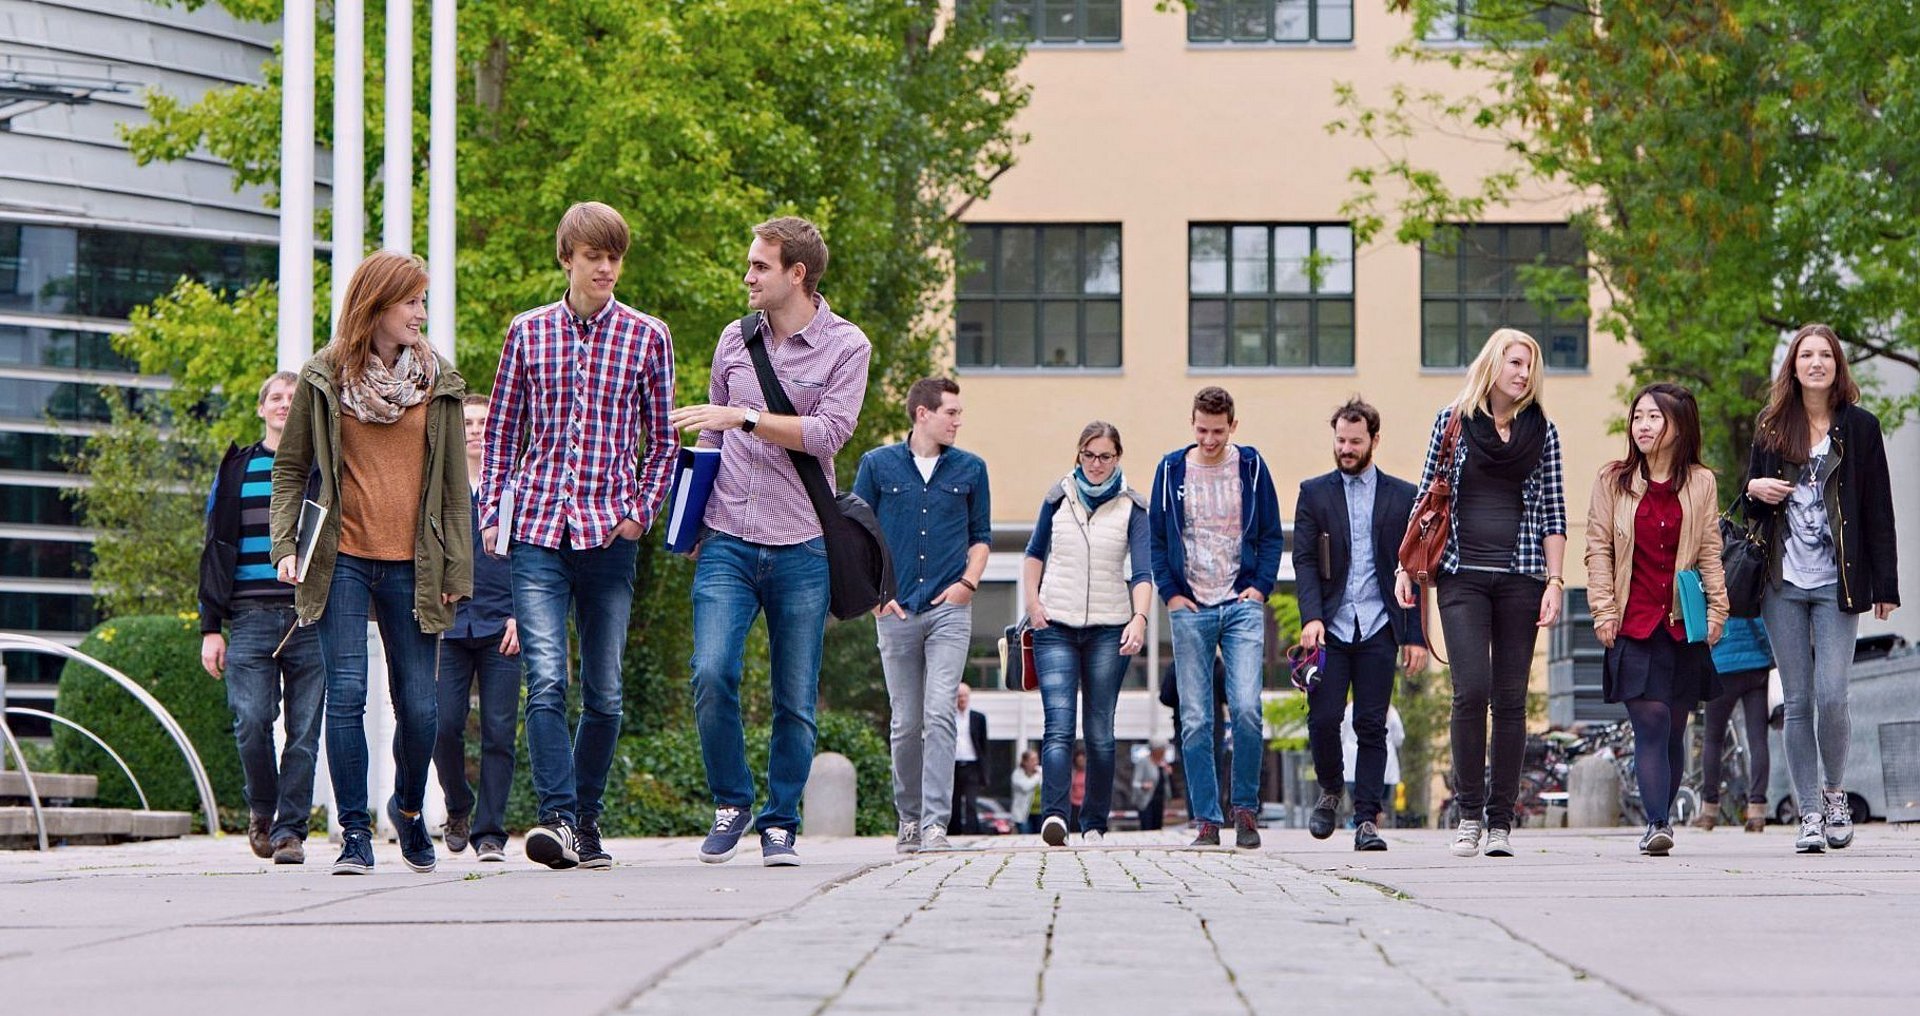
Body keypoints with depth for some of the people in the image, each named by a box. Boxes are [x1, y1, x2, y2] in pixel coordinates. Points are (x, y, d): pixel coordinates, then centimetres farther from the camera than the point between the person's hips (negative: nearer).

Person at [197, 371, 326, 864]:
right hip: (251, 619, 0)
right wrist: (210, 627, 2)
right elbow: (217, 550, 11)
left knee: (303, 732, -3)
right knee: (251, 721, -11)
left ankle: (290, 829, 3)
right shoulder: (238, 469, 13)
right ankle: (261, 810, 12)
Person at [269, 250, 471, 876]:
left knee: (418, 706, 3)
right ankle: (355, 832, -4)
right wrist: (284, 546, -3)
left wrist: (458, 567, 5)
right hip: (343, 561, -2)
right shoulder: (323, 379, 4)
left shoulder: (439, 381, 9)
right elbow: (290, 467, 9)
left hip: (412, 566, 2)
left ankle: (408, 808, 30)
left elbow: (454, 483, 10)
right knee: (346, 695, -11)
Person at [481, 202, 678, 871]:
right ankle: (558, 817, -20)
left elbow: (663, 441, 11)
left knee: (603, 692, 5)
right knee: (546, 681, -14)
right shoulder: (528, 332, 8)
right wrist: (492, 513, 6)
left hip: (610, 535, 0)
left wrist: (640, 512, -1)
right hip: (538, 528, 0)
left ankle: (586, 818, 19)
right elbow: (501, 432, 14)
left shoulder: (647, 337, 6)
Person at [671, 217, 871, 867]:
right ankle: (731, 802, 4)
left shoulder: (845, 347, 1)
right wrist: (693, 517, 13)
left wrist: (746, 417, -16)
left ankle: (780, 823, 15)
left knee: (796, 700, 1)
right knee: (712, 674, -15)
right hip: (729, 541, 2)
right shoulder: (735, 341, 13)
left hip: (801, 546, -2)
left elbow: (828, 432, -11)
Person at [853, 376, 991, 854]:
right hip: (897, 613, 0)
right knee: (905, 723, 4)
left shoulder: (970, 469, 9)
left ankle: (936, 822, -17)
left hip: (949, 610, 0)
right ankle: (909, 817, 19)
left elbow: (981, 536, 17)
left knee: (939, 715, -13)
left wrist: (967, 582, 1)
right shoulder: (878, 465, 6)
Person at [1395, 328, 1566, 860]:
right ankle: (1469, 812, -3)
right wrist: (1405, 566, 5)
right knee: (1472, 690, -13)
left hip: (1520, 576, 1)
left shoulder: (1542, 429, 8)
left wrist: (1555, 582, -1)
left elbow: (1553, 512, 7)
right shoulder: (1452, 419, 5)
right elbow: (1427, 497, 10)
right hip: (1462, 576, -1)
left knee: (1510, 699, 1)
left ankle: (1501, 821, 6)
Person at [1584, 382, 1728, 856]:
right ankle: (1657, 824, -20)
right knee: (1651, 723, -14)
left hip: (1684, 624, 2)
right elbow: (1598, 548, 5)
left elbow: (1710, 553, 9)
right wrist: (1604, 610, -3)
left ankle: (1659, 823, 16)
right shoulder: (1612, 480, 6)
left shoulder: (1701, 483, 8)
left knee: (1674, 729, 5)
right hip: (1633, 623, -2)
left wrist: (1717, 608, 0)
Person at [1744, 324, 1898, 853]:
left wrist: (1885, 585, -2)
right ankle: (1810, 814, 6)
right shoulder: (1771, 427, 11)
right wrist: (1754, 489, -4)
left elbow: (1878, 510, 3)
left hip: (1837, 584, -2)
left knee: (1831, 697, -11)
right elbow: (1753, 506, 21)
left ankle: (1835, 792, 12)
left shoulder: (1860, 427, 4)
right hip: (1783, 584, 3)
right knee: (1798, 701, 1)